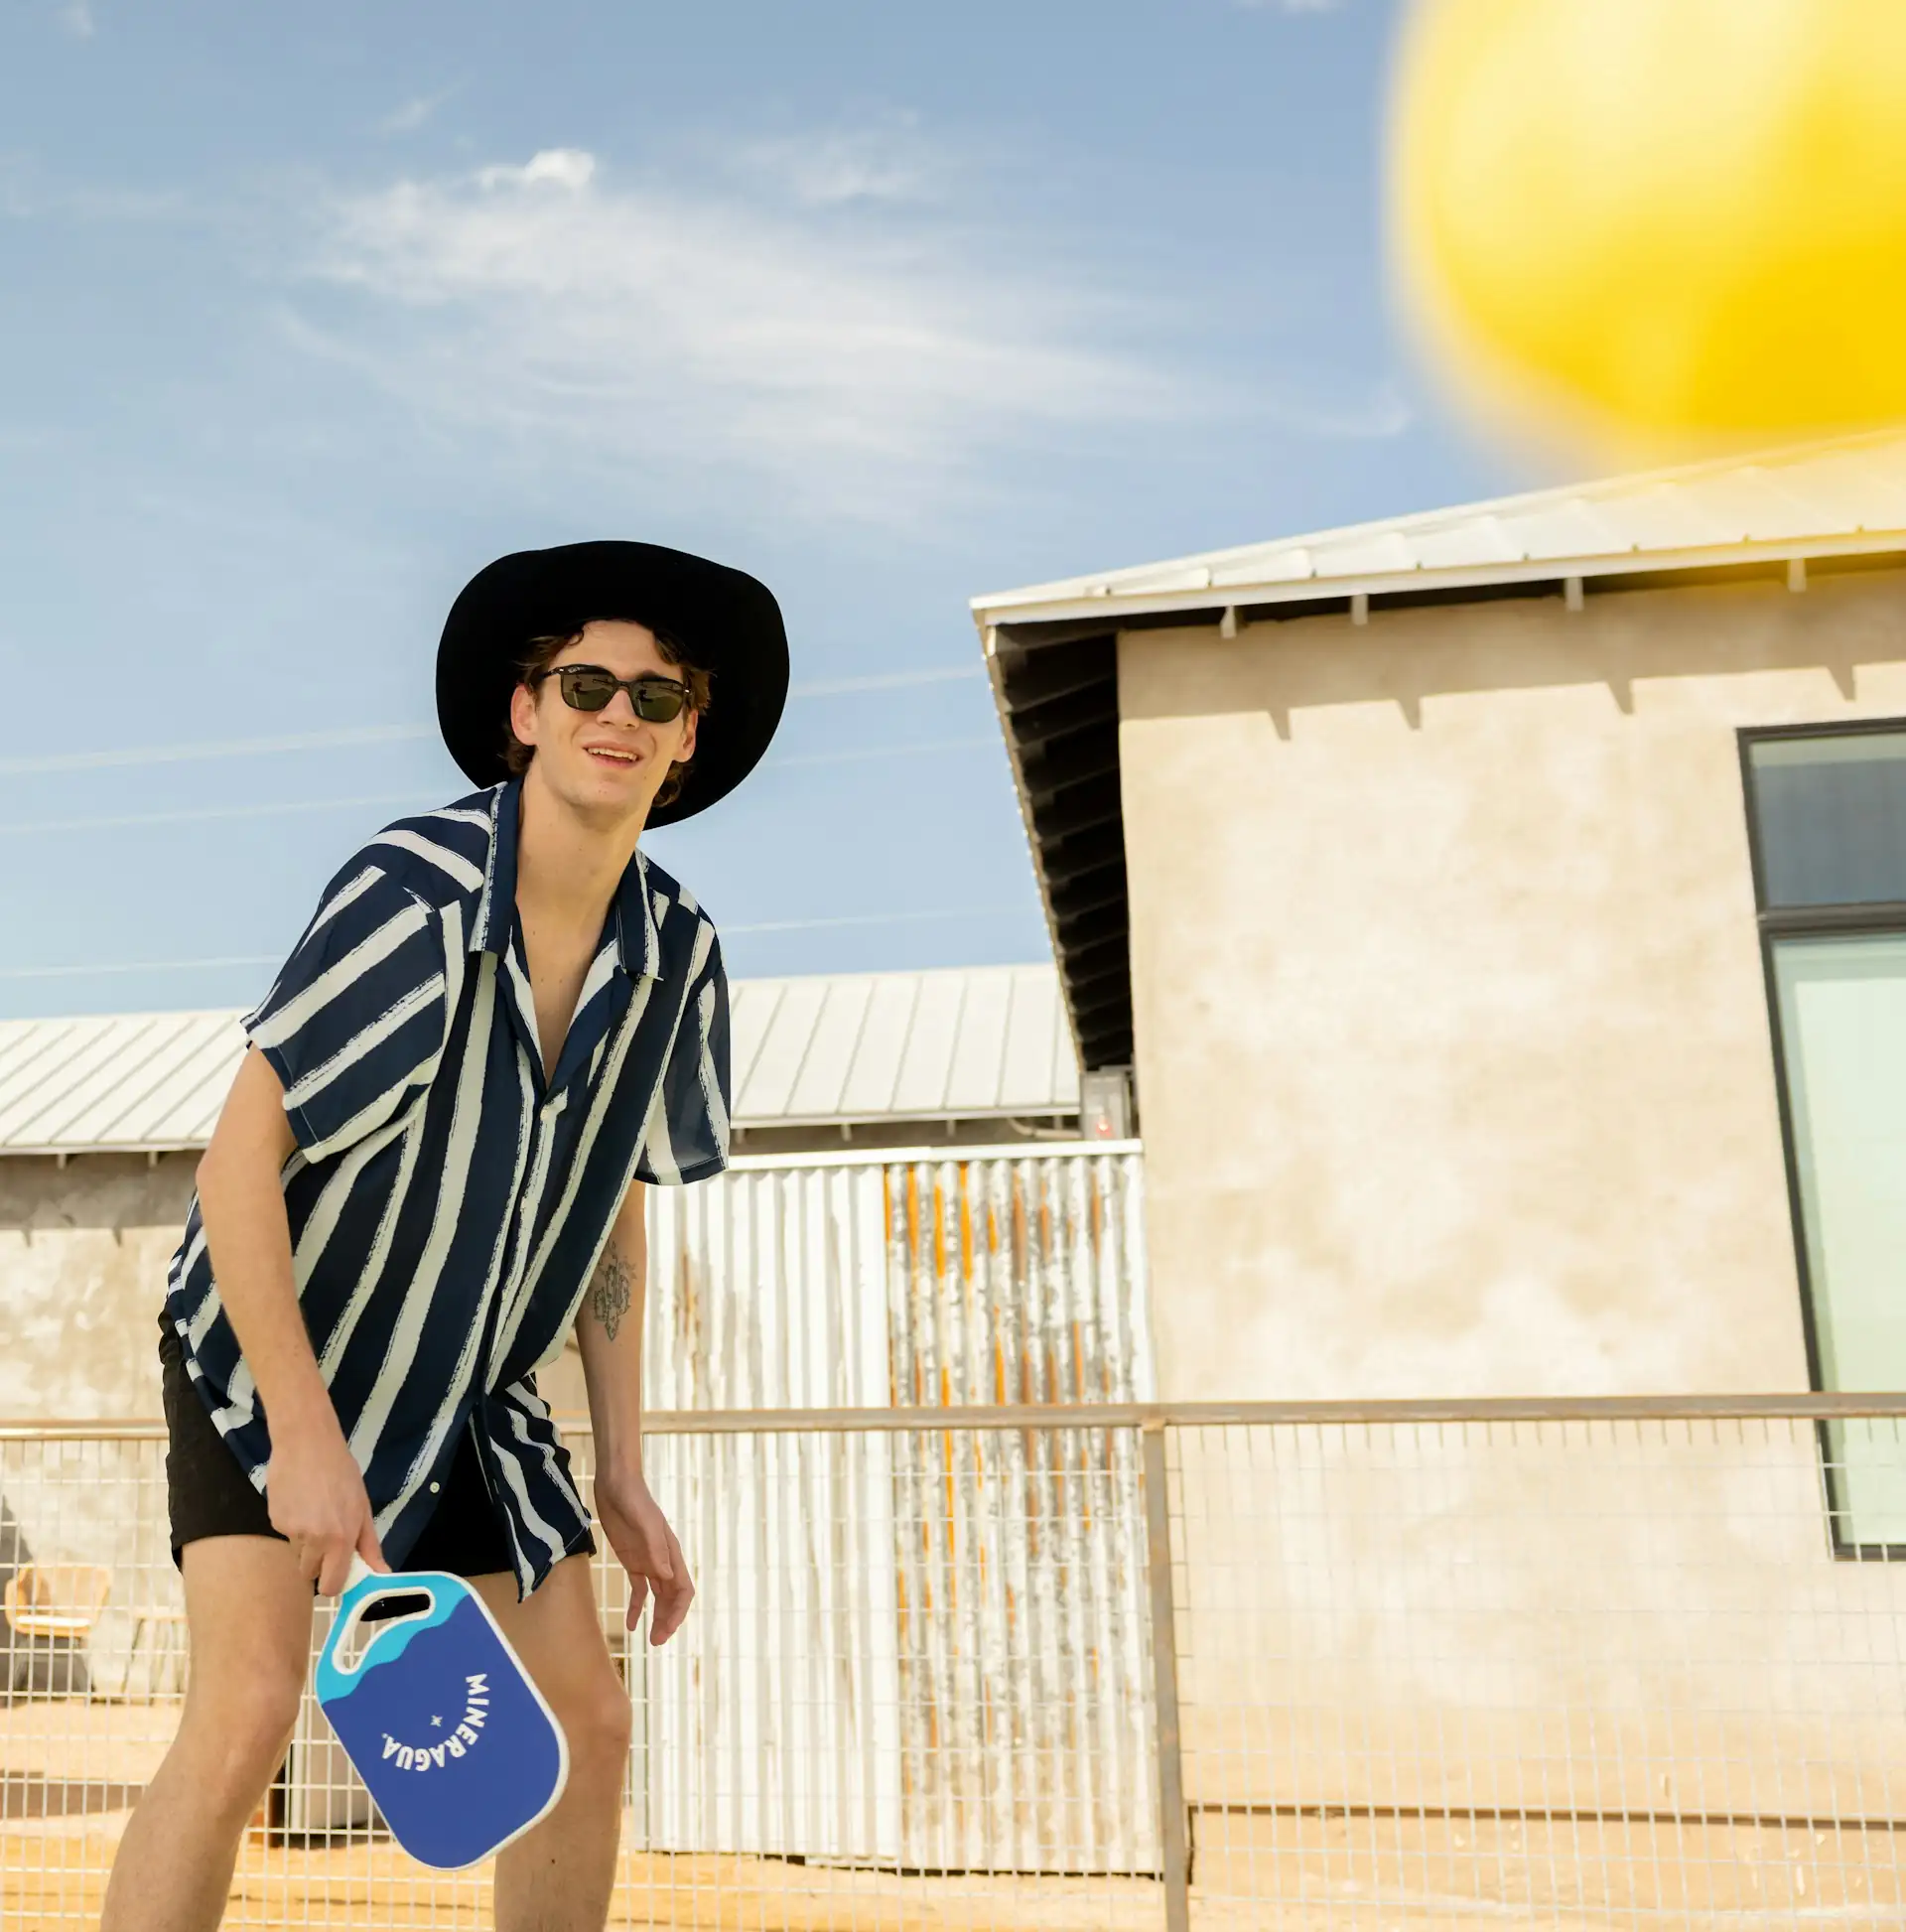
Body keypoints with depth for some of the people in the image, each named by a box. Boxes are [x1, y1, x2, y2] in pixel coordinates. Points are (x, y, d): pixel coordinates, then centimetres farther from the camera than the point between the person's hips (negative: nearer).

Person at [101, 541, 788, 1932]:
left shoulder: (678, 957, -10)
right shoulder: (413, 893, -26)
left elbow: (614, 1205, 1)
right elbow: (239, 1162, -23)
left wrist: (625, 1478, 1)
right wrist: (304, 1431, -26)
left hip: (466, 1391, 5)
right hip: (272, 1351, -5)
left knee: (585, 1724, 5)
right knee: (252, 1705, -18)